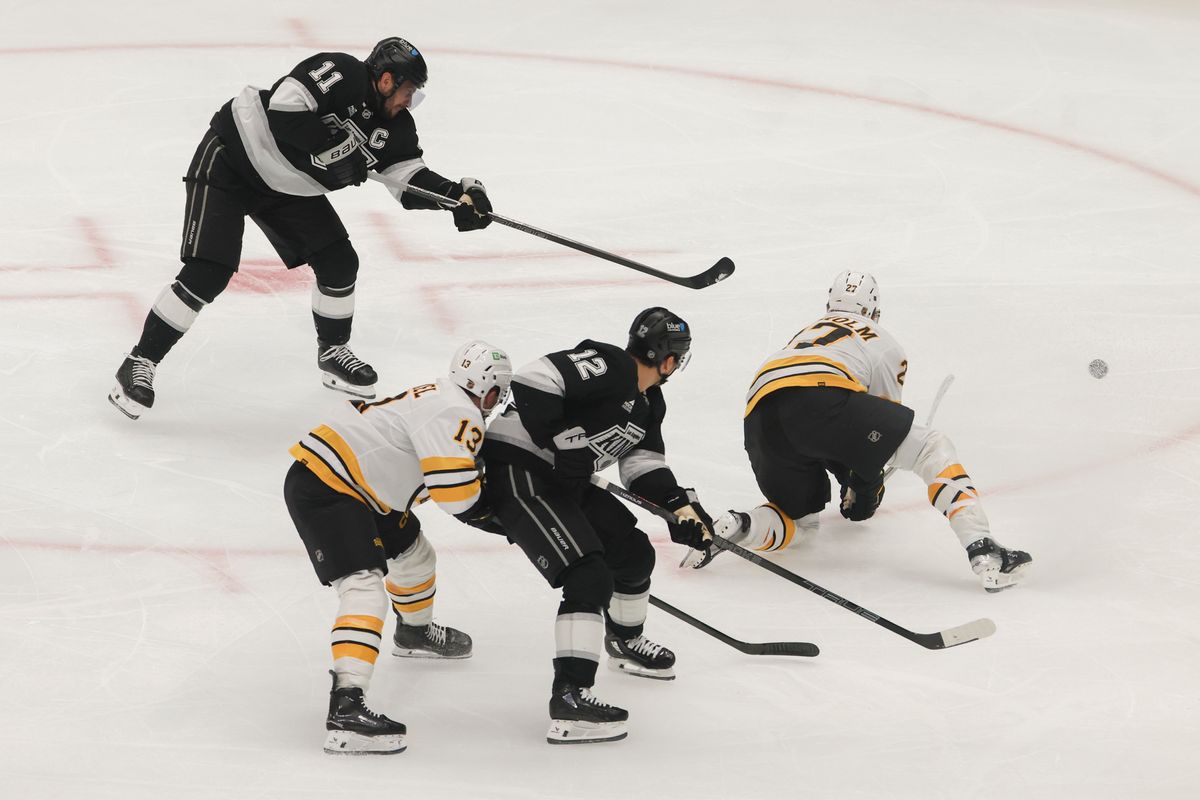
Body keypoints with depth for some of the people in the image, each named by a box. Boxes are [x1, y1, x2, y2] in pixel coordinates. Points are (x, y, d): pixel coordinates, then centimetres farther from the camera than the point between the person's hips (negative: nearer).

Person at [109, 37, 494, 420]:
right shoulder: (341, 74, -25)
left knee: (339, 263, 4)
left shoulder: (392, 125, -1)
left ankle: (333, 352, 28)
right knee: (208, 274, -16)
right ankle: (140, 363, -7)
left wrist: (458, 194, -16)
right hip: (229, 160, -8)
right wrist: (332, 149, -32)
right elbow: (285, 110, -35)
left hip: (287, 187, 8)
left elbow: (410, 179, -1)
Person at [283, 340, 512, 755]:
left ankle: (415, 632, 59)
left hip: (357, 491, 11)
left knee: (412, 553, 29)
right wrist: (495, 517, -11)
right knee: (364, 586, -24)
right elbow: (455, 489, -26)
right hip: (320, 491, -11)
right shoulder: (454, 412, -18)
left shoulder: (439, 399, 14)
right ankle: (346, 707, -38)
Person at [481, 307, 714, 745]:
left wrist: (682, 506, -1)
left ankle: (625, 642, 48)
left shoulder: (649, 402, 12)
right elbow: (532, 381, -28)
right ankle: (569, 699, -27)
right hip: (517, 472, -10)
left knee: (633, 552, 20)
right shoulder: (607, 365, -19)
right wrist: (563, 442, -26)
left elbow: (644, 464, 14)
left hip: (563, 479, 10)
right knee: (589, 577, -21)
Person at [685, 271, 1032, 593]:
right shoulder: (886, 346, 29)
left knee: (798, 520, 24)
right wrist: (865, 489, 46)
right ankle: (981, 549, -11)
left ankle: (733, 526, -8)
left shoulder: (806, 333, 43)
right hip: (822, 396, -5)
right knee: (931, 447, 7)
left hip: (760, 417, 5)